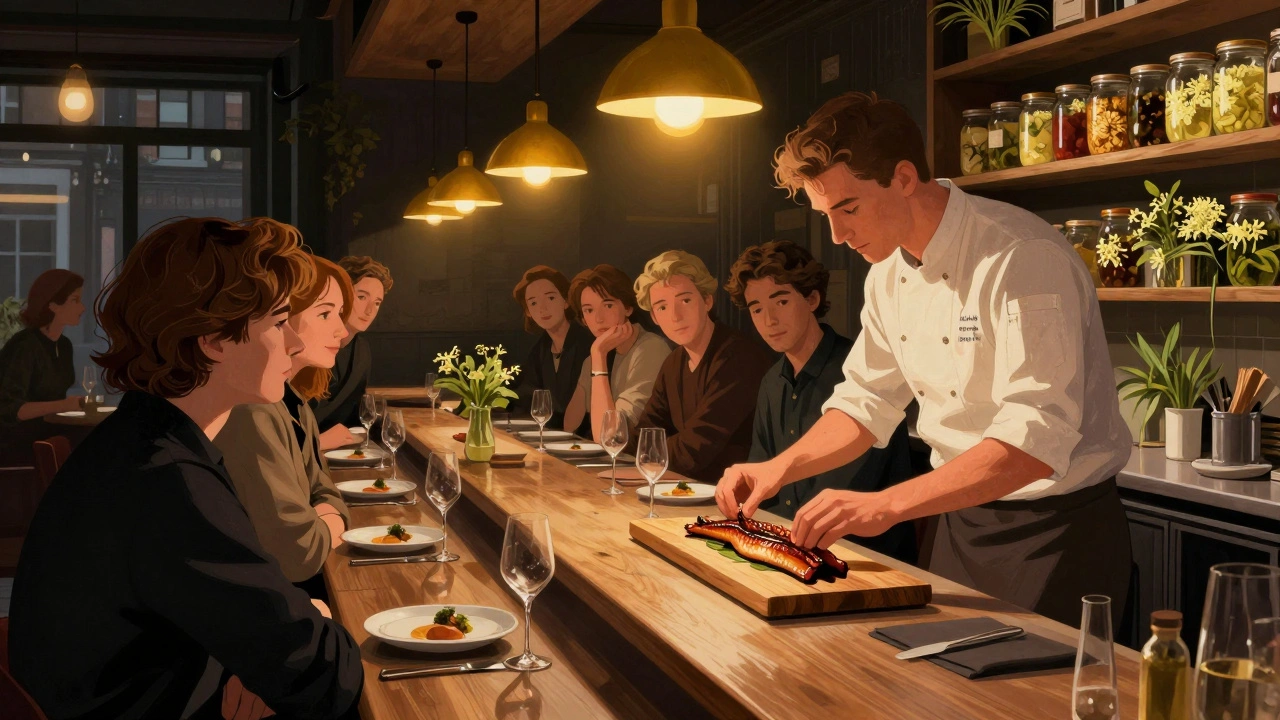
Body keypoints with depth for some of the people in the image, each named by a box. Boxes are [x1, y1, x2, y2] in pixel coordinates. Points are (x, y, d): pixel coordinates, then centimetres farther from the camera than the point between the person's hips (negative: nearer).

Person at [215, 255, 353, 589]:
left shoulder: (293, 401, 5)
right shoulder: (253, 413, -24)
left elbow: (324, 495, 12)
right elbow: (297, 553, -27)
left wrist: (324, 520, -10)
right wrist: (330, 527, -7)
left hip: (297, 589, 8)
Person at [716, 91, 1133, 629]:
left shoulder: (1021, 259, -25)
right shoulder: (890, 272, 2)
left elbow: (1037, 439, -33)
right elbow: (868, 399, 11)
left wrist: (885, 505, -38)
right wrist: (780, 468, -6)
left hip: (1057, 529, -7)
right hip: (962, 520, 8)